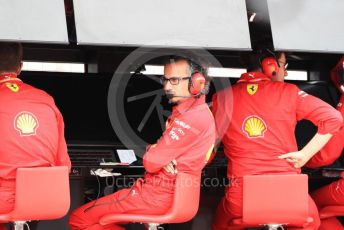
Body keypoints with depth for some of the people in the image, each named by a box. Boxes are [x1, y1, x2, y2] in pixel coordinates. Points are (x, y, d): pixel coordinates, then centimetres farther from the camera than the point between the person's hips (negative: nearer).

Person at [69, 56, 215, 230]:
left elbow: (151, 162, -21)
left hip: (159, 195, -11)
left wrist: (152, 151, 2)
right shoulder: (198, 111, 13)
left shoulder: (192, 117, -22)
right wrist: (154, 150, -8)